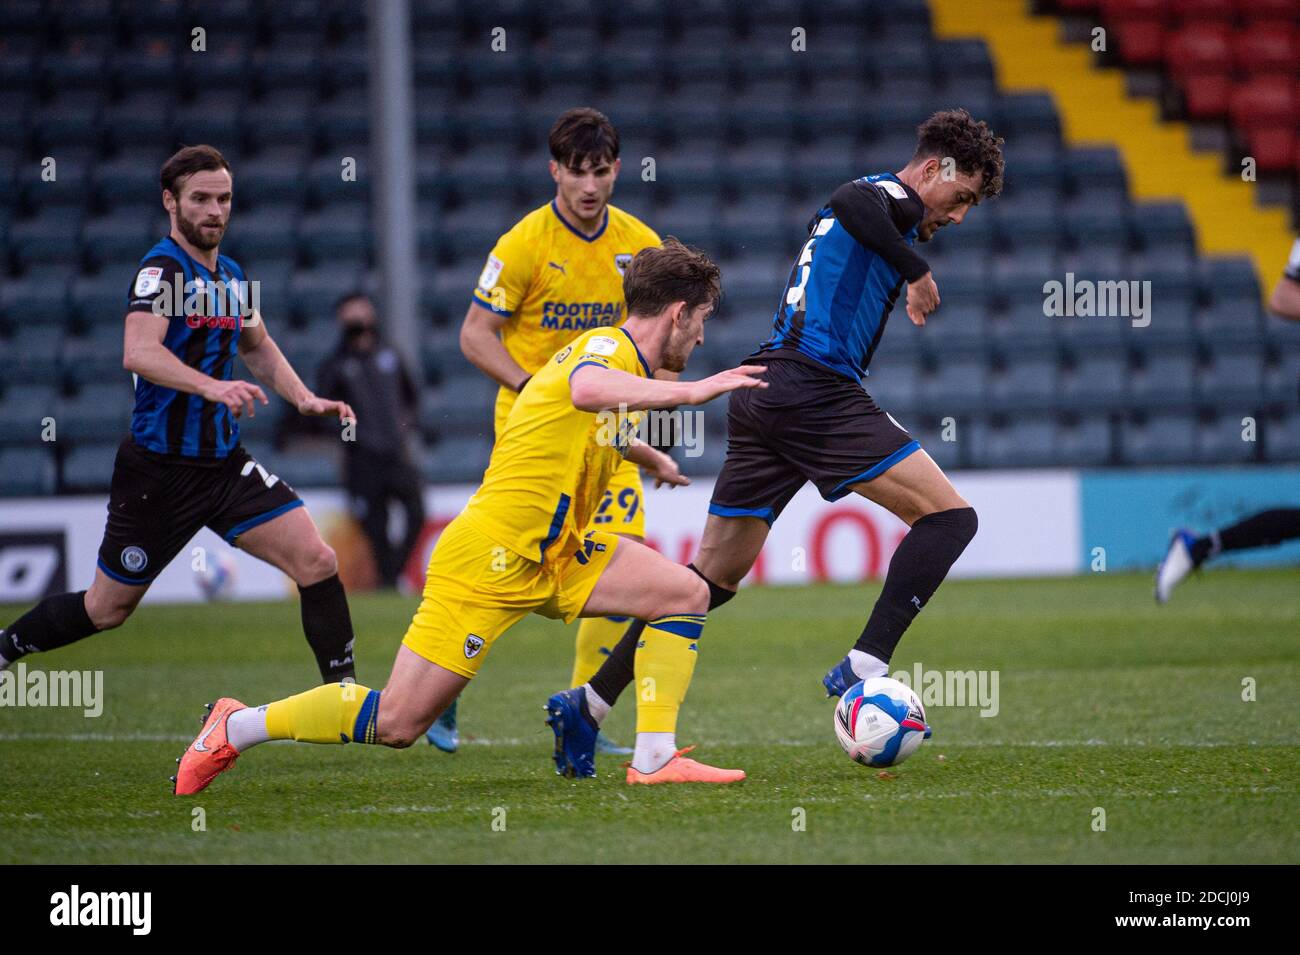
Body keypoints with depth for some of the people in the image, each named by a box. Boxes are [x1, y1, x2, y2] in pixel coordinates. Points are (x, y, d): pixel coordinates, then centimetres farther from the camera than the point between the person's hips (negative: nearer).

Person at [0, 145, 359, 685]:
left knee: (316, 562, -11)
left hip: (224, 462, 6)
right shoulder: (162, 268, -14)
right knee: (106, 609, 6)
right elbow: (138, 352, -32)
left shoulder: (231, 275, 10)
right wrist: (211, 386, -46)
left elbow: (257, 346, 29)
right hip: (158, 470, -6)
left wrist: (304, 398, 13)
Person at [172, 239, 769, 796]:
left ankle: (655, 760, -4)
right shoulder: (605, 346, -14)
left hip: (556, 554, 10)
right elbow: (585, 389, -42)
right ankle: (237, 728, 8)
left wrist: (651, 458, 55)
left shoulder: (624, 358, 14)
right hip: (489, 559, -10)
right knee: (399, 722, -9)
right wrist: (692, 391, -41)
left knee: (686, 594, -2)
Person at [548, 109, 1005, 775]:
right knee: (949, 516, -8)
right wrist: (917, 269, -21)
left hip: (762, 393, 10)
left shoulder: (881, 205, 28)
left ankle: (591, 700, 11)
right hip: (816, 389, -10)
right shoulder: (897, 197, -2)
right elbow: (850, 201, -26)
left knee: (714, 576, 12)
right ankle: (864, 666, -16)